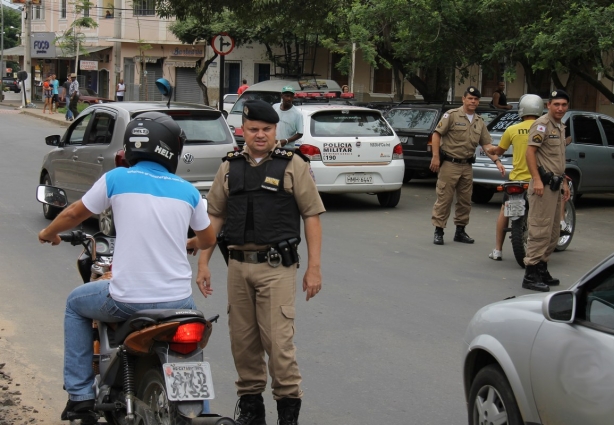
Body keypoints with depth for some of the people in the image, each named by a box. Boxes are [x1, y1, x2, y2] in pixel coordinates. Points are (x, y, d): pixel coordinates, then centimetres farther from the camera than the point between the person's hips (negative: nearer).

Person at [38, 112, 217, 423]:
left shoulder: (117, 179, -2)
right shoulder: (187, 190, 5)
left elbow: (75, 214, 12)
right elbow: (208, 240, 20)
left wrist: (48, 233, 33)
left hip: (126, 300, -2)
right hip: (177, 301, 3)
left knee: (76, 304, 27)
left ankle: (80, 392, 22)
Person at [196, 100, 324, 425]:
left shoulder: (293, 165, -1)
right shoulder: (229, 167, 11)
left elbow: (311, 216, -3)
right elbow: (215, 216, 15)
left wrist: (314, 267, -8)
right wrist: (203, 262, 8)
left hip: (277, 266, -4)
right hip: (238, 266, 4)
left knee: (278, 340, -8)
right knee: (242, 340, 9)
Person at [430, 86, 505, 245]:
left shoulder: (479, 122, 12)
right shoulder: (452, 115, -6)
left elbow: (486, 144, 11)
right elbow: (437, 135, -8)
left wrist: (497, 161, -1)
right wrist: (435, 157, -15)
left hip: (467, 166, 6)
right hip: (450, 164, -6)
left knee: (465, 200, 10)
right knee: (444, 199, -5)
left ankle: (460, 231, 20)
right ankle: (438, 231, 0)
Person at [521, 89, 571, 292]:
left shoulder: (560, 127, 20)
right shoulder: (542, 124, -10)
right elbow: (530, 152, -18)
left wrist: (564, 183, 24)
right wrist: (537, 180, -25)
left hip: (555, 185, 10)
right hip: (543, 184, -10)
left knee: (553, 233, 12)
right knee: (541, 230, -12)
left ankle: (542, 270, 20)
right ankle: (531, 275, -10)